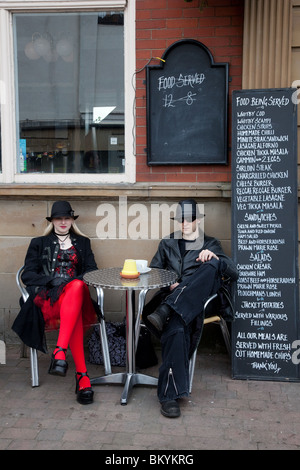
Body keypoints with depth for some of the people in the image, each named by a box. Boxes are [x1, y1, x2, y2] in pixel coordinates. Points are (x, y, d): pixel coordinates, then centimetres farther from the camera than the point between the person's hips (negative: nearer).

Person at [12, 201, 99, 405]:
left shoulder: (83, 243, 27)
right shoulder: (39, 243, 22)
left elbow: (92, 271, 15)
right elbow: (28, 275, 9)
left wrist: (75, 281, -7)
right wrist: (53, 280, -9)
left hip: (77, 292, 2)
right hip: (47, 296, -1)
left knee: (77, 286, -41)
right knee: (74, 314, -39)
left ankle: (60, 352, -49)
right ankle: (82, 376, -42)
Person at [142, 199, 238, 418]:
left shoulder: (212, 244, 22)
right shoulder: (167, 244, 28)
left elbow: (234, 273, 11)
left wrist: (214, 258, -9)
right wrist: (169, 284, -3)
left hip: (197, 300, 0)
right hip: (169, 296, 0)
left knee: (213, 265, -33)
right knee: (176, 329, -38)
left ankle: (165, 311, -42)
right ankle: (170, 394, -33)